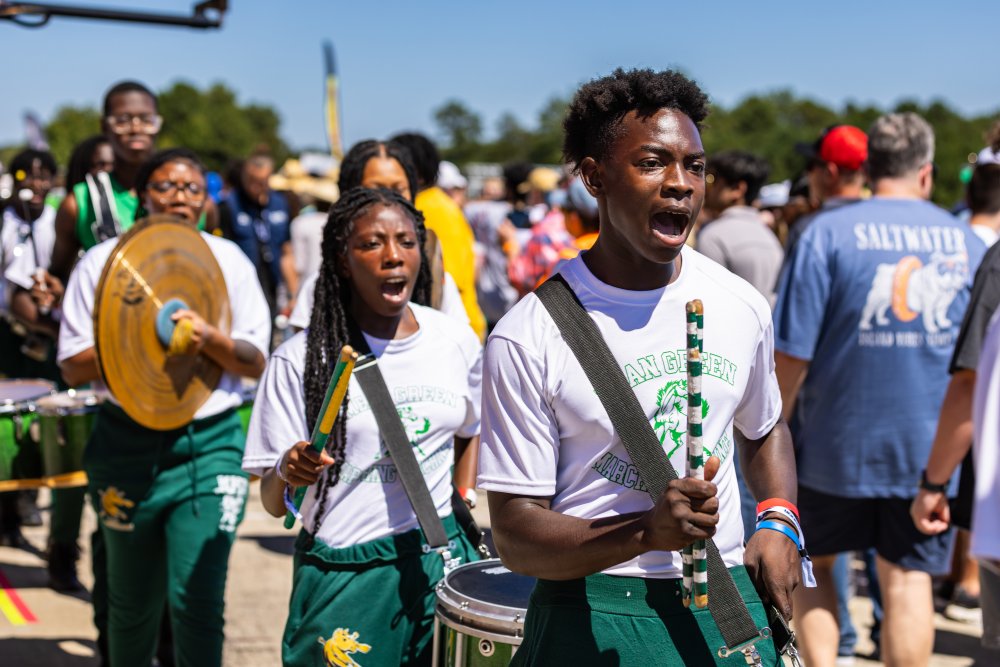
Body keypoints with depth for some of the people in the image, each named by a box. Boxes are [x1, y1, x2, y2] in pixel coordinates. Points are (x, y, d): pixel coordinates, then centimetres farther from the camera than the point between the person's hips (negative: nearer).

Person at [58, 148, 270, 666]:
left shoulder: (228, 260, 6)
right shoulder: (103, 261, 3)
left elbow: (257, 362, 2)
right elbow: (73, 367, -1)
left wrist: (210, 339, -17)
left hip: (210, 443, -1)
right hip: (126, 444, 1)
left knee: (196, 600, -10)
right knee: (132, 603, 15)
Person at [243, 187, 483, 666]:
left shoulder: (457, 342, 1)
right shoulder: (300, 360, -9)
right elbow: (272, 503, -9)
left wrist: (459, 502, 10)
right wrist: (289, 472, -28)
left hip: (440, 559, 3)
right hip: (344, 578, -3)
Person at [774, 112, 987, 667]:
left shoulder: (827, 234, -8)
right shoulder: (966, 242, 4)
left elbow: (792, 353, -12)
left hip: (837, 443, -2)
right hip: (929, 449, 2)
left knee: (811, 565, 16)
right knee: (908, 579, 9)